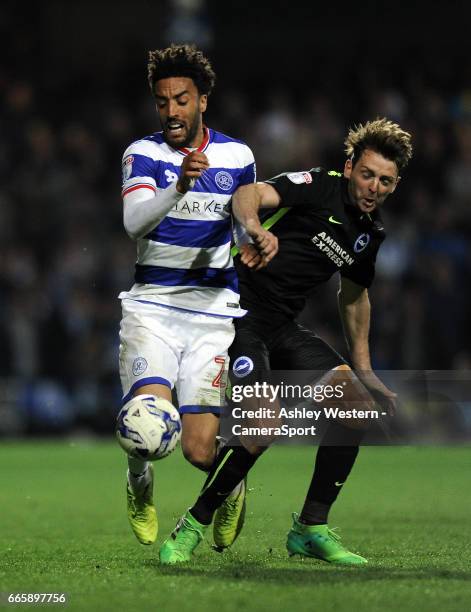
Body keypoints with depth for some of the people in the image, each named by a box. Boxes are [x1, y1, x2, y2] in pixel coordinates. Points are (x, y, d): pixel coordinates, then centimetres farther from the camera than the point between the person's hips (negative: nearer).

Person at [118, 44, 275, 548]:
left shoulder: (237, 156, 8)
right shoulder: (143, 153, 0)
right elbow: (134, 222, -19)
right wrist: (179, 185, -35)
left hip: (214, 312, 1)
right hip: (152, 307, -1)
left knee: (199, 451, -10)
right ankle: (140, 483, 14)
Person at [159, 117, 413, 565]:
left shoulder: (371, 232, 11)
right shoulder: (318, 187, -12)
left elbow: (354, 295, 28)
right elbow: (249, 194, -30)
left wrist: (364, 369, 27)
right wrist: (253, 224, -54)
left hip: (284, 327, 8)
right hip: (241, 313, -8)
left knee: (357, 403, -8)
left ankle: (311, 529, 1)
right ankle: (191, 528, -6)